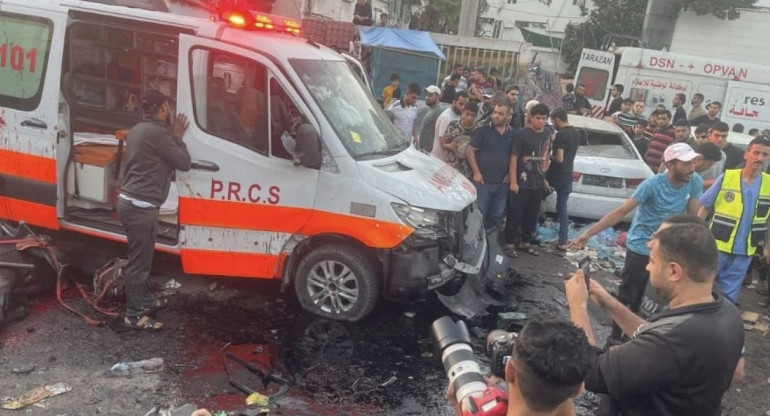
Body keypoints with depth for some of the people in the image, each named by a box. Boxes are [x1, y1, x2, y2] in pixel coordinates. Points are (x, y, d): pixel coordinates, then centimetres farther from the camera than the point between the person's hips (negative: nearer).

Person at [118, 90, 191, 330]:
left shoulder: (137, 130, 15)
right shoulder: (157, 132, -17)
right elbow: (184, 163, -11)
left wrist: (172, 137, 17)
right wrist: (178, 138, 2)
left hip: (130, 201, 11)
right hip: (141, 206, -11)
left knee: (142, 257, 21)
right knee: (139, 261, -2)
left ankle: (146, 301, 35)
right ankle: (134, 315, 6)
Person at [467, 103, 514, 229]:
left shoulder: (512, 134, 6)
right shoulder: (482, 130, -5)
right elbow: (470, 151, -5)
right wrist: (476, 173, -11)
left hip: (501, 183, 4)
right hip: (483, 181, -4)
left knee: (497, 215, 12)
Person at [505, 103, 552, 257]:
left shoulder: (549, 133, 5)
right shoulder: (522, 134, -12)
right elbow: (513, 158, -12)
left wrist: (544, 174, 16)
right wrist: (513, 181, -16)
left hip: (539, 183, 5)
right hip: (522, 182, -5)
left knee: (532, 215, 14)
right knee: (515, 214, 1)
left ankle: (526, 242, 28)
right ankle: (509, 243, 11)